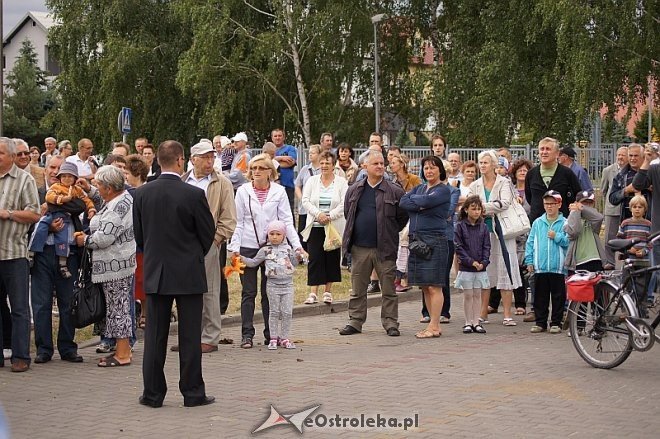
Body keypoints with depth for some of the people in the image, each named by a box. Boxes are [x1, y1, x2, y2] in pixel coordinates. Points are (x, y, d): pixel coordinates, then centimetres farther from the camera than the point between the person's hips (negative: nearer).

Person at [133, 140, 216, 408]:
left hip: (156, 273, 3)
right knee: (189, 335, 4)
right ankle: (193, 393, 9)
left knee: (155, 336, 8)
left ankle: (153, 393, 11)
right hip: (189, 273, -3)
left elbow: (138, 234, 5)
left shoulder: (141, 194, -3)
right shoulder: (194, 195, -13)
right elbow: (208, 232, -3)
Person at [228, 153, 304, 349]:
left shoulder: (279, 191, 2)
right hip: (248, 247, 0)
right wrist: (234, 247, -7)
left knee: (269, 292, 7)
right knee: (248, 293, 3)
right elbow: (238, 222, 2)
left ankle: (271, 333, 15)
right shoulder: (243, 191, 2)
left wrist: (296, 244, -9)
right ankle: (247, 334, 8)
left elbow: (287, 221, 1)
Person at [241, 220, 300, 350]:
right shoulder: (265, 250, 3)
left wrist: (298, 256, -3)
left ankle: (284, 338, 11)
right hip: (273, 285, -2)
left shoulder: (287, 248, 8)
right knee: (274, 312, 3)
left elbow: (294, 263, 16)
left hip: (287, 284, 2)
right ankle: (273, 338, 10)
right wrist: (242, 258, -7)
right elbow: (253, 262, 5)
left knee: (287, 312, 1)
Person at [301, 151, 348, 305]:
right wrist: (318, 214, -13)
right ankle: (313, 292, -3)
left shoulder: (341, 182, 2)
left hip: (334, 227, -1)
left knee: (332, 258, 3)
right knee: (314, 258, -4)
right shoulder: (312, 181, 8)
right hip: (315, 227, 1)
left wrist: (330, 216, -15)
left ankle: (328, 291, 14)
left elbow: (344, 204, -5)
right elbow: (305, 201, 1)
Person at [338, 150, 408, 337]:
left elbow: (403, 217, 4)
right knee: (358, 288, 8)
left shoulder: (394, 191, -2)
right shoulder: (354, 190, 7)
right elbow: (347, 213, 18)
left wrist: (390, 233, 5)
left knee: (388, 288, 3)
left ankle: (390, 323, 10)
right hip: (360, 247, 3)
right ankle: (355, 321, 16)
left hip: (384, 249, -2)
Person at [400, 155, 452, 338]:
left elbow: (426, 201, -18)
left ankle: (434, 326, -5)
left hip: (435, 241, -7)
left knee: (434, 287, -7)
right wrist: (420, 206, -10)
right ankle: (434, 324, 15)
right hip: (416, 240, 7)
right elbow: (402, 202, 2)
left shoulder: (444, 190, -2)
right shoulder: (419, 188, 18)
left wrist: (413, 199, 1)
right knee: (425, 287, 9)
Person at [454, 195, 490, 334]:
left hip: (481, 267, 3)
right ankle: (468, 323, 9)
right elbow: (459, 247, -7)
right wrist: (471, 261, -14)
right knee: (468, 295, 2)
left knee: (477, 295, 7)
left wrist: (483, 262, -10)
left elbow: (486, 247, 5)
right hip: (465, 268, -3)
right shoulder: (460, 226, -4)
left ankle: (476, 322, 12)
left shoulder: (483, 227, 5)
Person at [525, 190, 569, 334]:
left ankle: (556, 323, 12)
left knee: (558, 296, 4)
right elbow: (530, 242, 8)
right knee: (540, 297, 7)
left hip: (558, 268, -2)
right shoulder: (537, 223, 8)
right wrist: (529, 261, 3)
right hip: (540, 267, 2)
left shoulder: (564, 223, 1)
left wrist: (557, 236, -14)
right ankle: (540, 322, 15)